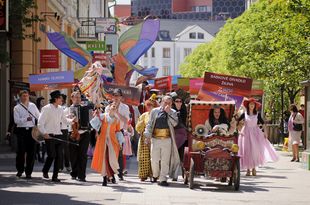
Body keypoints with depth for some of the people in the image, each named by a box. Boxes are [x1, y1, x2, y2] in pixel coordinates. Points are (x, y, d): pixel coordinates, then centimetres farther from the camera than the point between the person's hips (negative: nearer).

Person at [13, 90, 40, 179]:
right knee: (20, 151, 0)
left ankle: (28, 172, 7)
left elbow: (39, 116, 20)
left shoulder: (33, 106, 11)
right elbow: (16, 120, -10)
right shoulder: (17, 108, 0)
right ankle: (20, 170, 18)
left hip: (31, 130, 2)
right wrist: (26, 119, -24)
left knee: (31, 152, 0)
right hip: (21, 130, -2)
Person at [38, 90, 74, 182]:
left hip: (58, 135, 6)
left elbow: (64, 119, 27)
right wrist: (44, 133, -19)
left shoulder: (60, 109, 12)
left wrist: (71, 120, 9)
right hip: (49, 136, -6)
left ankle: (55, 176, 7)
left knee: (58, 156, 1)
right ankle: (45, 171, 16)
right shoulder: (46, 108, -7)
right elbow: (40, 123, -9)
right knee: (51, 155, -10)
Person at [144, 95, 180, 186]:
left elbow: (175, 123, -7)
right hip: (155, 139, 0)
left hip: (167, 139, 0)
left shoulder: (173, 112, 9)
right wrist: (147, 135, -1)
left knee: (165, 161, -2)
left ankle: (163, 179, 1)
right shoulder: (155, 111, 8)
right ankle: (155, 175, 28)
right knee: (154, 159, 3)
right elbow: (149, 124, 8)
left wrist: (169, 112, -10)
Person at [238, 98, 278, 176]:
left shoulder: (257, 114, 3)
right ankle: (248, 169, 3)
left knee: (256, 150, -8)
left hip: (255, 133, 1)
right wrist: (239, 131, -7)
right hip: (246, 133, -1)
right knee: (246, 150, -2)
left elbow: (262, 123, 8)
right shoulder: (244, 114, 0)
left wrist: (264, 132, 1)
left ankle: (254, 168, 0)